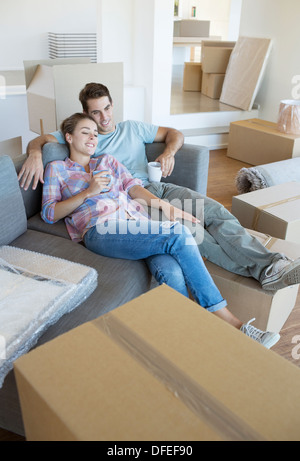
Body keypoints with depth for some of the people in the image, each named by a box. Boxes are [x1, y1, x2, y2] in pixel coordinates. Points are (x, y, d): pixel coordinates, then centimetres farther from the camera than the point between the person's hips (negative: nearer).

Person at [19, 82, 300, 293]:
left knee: (216, 212, -21)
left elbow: (174, 133, 26)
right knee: (187, 228, -31)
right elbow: (38, 141, 13)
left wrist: (169, 151, 3)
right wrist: (35, 154, -12)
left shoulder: (131, 128, 25)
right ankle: (252, 267, -31)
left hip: (156, 187, 4)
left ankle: (272, 266, -29)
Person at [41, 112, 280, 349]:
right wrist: (88, 191, -3)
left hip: (135, 221, 5)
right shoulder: (57, 168, 20)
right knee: (178, 235, -29)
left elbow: (132, 186, 14)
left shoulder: (108, 160, 30)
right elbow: (49, 213, 8)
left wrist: (161, 203, -6)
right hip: (102, 230, -5)